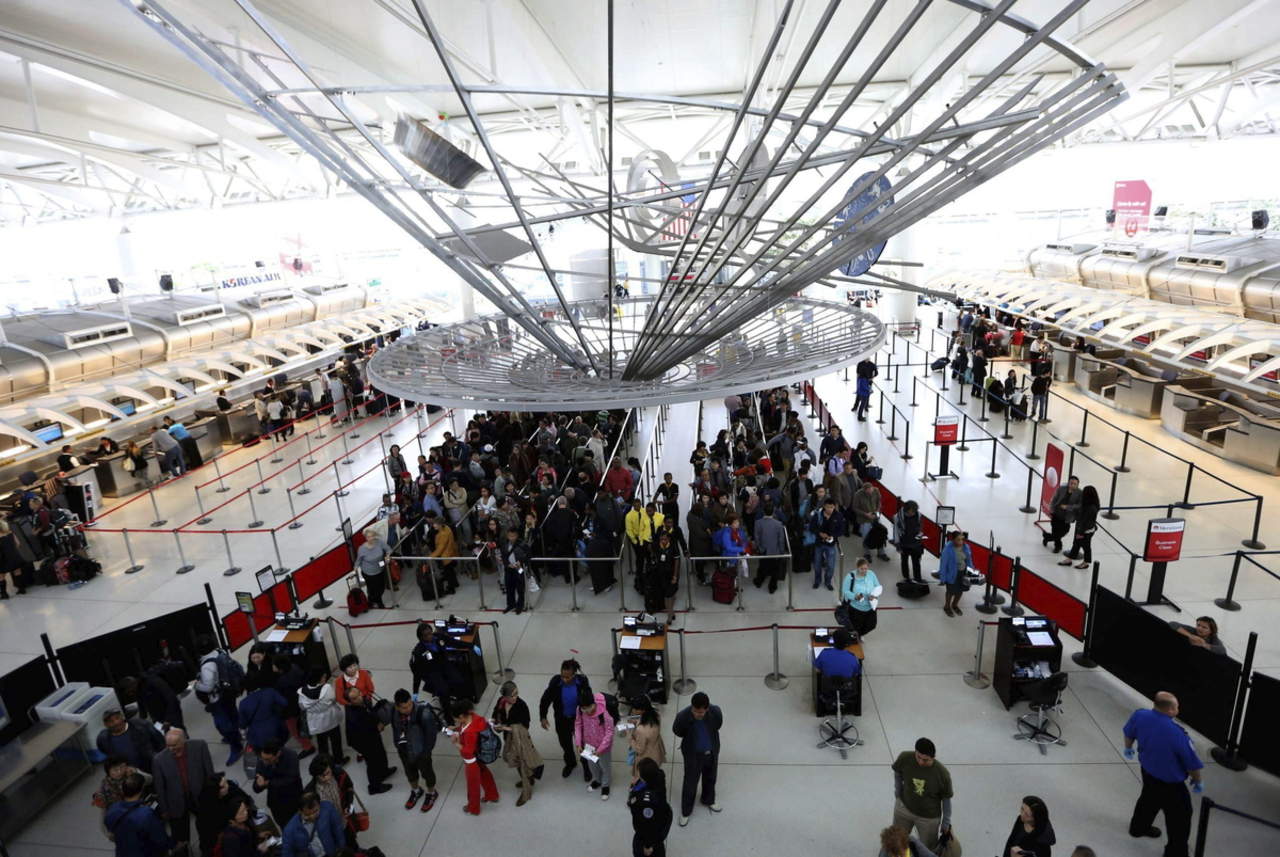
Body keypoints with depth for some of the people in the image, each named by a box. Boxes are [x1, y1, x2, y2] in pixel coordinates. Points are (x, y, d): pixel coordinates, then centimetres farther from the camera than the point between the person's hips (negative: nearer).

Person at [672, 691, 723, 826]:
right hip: (693, 755, -3)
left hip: (712, 752, 3)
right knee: (690, 784, 17)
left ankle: (708, 801, 57)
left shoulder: (716, 712, -29)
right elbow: (677, 732, -11)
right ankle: (685, 811, 44)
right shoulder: (683, 717, -35)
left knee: (710, 779, 28)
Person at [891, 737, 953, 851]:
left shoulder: (942, 774, -30)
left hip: (929, 817, -2)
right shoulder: (904, 758, -27)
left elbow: (946, 799, -12)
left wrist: (946, 823, -1)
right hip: (904, 807, 2)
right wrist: (898, 794, 1)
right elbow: (897, 773, -3)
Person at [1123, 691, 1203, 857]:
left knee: (1148, 800, 32)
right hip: (1170, 784, -7)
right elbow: (1192, 764, -18)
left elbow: (1128, 734, 3)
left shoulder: (1140, 715, -18)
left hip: (1148, 773, 7)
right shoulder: (1177, 734, -34)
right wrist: (1198, 782, 4)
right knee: (1179, 819, 14)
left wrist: (1128, 748, 25)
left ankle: (1138, 827, 53)